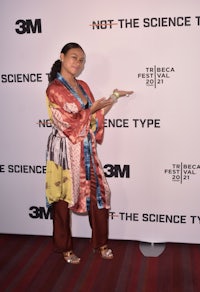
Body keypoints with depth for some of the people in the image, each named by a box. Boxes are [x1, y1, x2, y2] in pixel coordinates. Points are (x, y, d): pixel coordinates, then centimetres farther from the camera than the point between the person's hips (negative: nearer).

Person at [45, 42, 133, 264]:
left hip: (86, 150, 7)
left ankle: (101, 242, 26)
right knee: (63, 198, 7)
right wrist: (92, 109, -13)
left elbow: (95, 116, 13)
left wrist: (114, 98, 8)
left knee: (98, 194, 8)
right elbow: (67, 123, -16)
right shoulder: (54, 88, -12)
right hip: (65, 150, -6)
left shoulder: (83, 86, 11)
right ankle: (65, 248, 25)